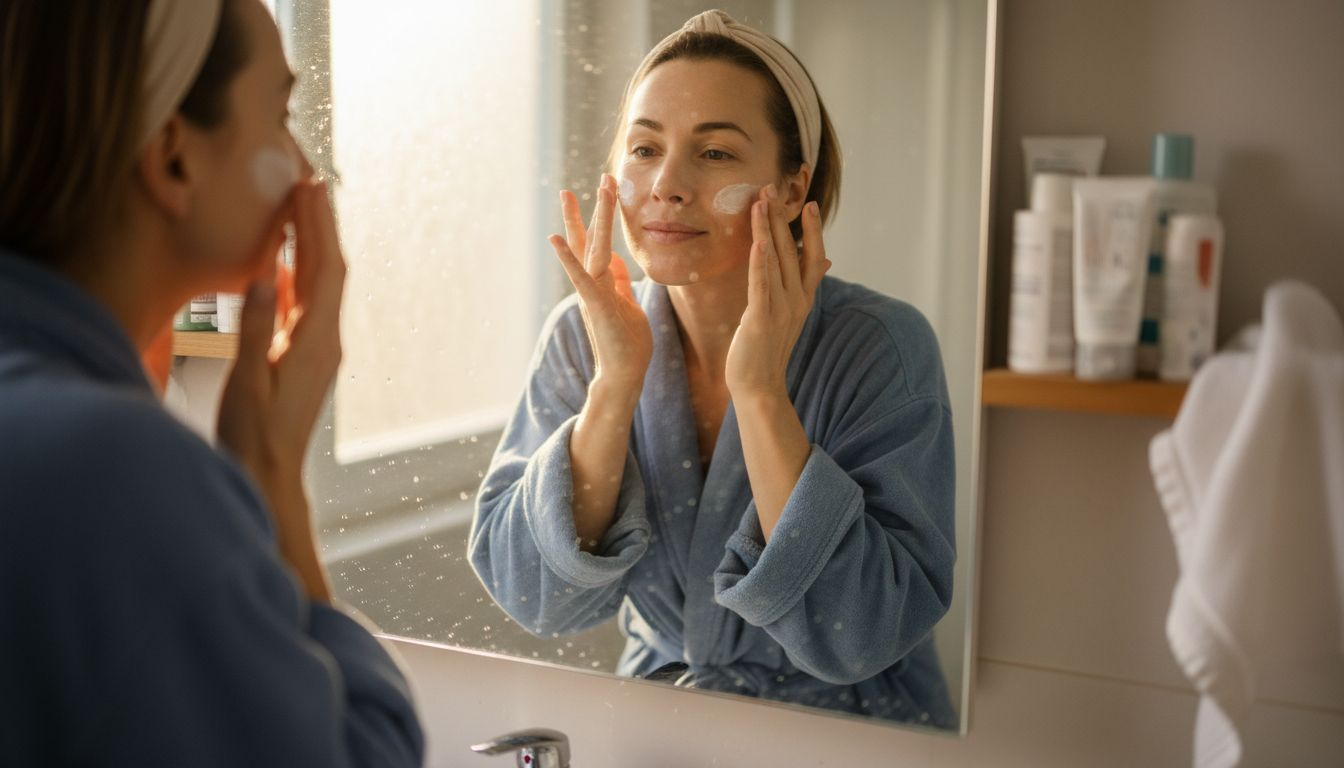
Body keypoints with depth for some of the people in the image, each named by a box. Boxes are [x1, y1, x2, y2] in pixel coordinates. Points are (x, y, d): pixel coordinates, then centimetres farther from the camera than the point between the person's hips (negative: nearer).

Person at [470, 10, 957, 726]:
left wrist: (761, 393, -25)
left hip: (857, 729, -1)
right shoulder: (582, 335, -5)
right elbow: (533, 597, -11)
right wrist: (615, 384, -20)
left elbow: (862, 636, -19)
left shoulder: (880, 347, -14)